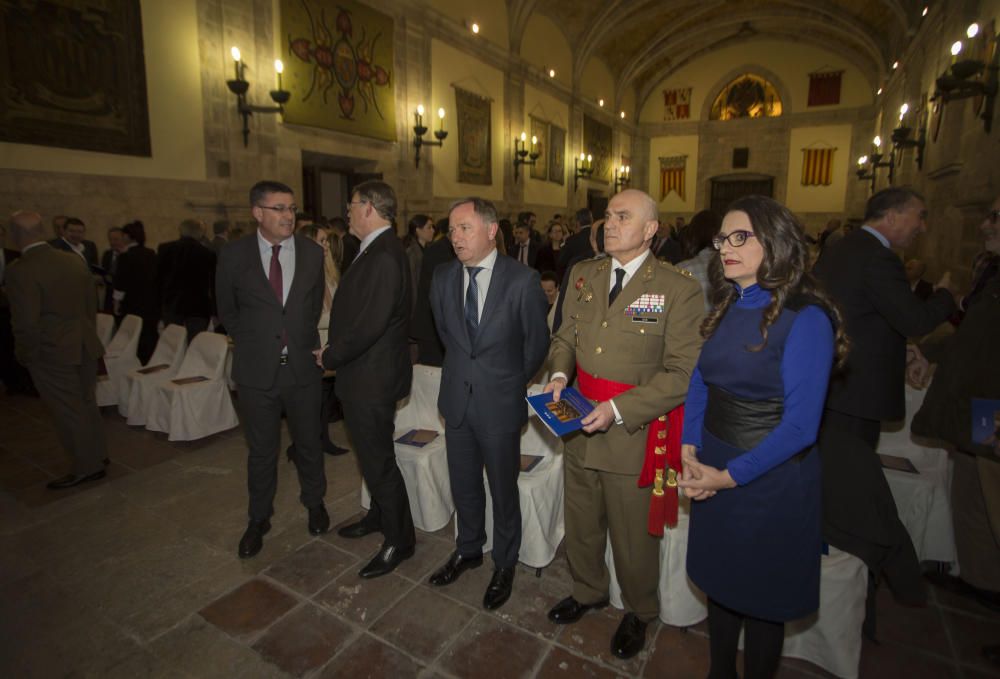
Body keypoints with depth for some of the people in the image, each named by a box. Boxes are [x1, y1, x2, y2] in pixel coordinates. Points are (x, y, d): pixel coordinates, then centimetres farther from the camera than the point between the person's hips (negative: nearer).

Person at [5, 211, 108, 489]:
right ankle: (97, 454, 32)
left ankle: (87, 467, 16)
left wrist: (26, 354, -3)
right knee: (86, 403, 19)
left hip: (51, 352, -6)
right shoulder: (75, 260, 1)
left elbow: (26, 321, -18)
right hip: (84, 346, 6)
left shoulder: (19, 270, -17)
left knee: (68, 411, 6)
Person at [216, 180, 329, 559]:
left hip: (303, 366, 1)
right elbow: (227, 310, 9)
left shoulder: (312, 253, -1)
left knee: (308, 442, 15)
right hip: (256, 369, 0)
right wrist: (250, 342, 8)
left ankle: (314, 503, 38)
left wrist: (302, 341, 10)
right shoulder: (234, 255, -4)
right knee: (261, 450, 12)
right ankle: (258, 519, 32)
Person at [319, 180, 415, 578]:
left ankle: (399, 541, 23)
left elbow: (369, 325, -28)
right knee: (372, 454, 24)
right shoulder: (376, 251, 10)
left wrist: (330, 356, -14)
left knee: (378, 460, 4)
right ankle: (379, 516, 45)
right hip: (363, 374, 10)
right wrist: (335, 350, 5)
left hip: (371, 379, -10)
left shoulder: (384, 257, -23)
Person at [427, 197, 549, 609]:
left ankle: (504, 564, 37)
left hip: (499, 404, -4)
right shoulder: (443, 277, 0)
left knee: (503, 489, 13)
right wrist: (462, 370, 12)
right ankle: (468, 549, 45)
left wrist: (511, 382, 4)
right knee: (463, 484, 20)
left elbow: (537, 343, -4)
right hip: (456, 399, 4)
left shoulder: (522, 280, -14)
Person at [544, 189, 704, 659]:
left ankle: (638, 613, 46)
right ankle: (587, 591, 53)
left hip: (633, 435, -5)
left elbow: (683, 373, -15)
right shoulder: (583, 274, 5)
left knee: (633, 537, 15)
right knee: (580, 526, 23)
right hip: (579, 429, 5)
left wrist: (619, 409, -22)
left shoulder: (679, 289, -13)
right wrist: (560, 374, -6)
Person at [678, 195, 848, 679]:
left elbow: (800, 425, -20)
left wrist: (730, 476, -19)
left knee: (761, 597, 15)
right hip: (712, 472, 6)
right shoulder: (726, 308, 2)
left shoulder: (805, 318, -18)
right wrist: (689, 451, -5)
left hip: (769, 481, -6)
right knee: (720, 583, 22)